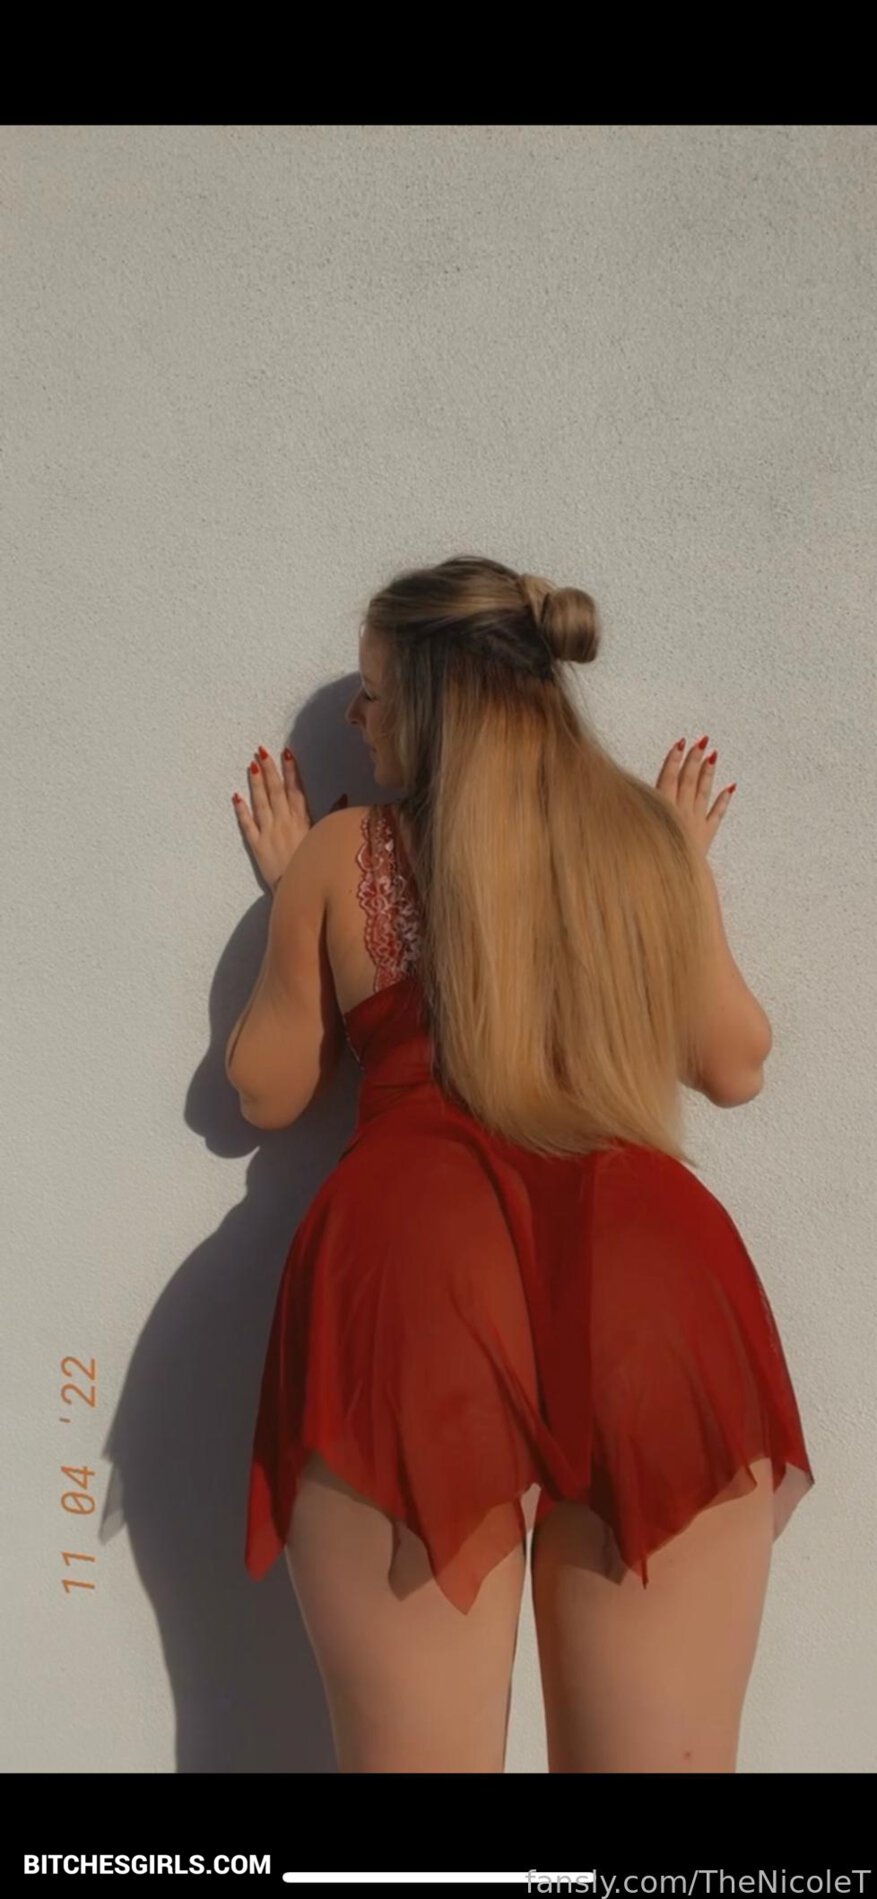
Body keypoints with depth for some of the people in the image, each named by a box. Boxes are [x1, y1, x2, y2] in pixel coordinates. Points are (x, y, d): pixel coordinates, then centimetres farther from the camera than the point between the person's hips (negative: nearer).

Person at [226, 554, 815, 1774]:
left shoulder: (344, 852, 8)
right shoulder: (649, 834, 12)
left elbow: (267, 1092, 17)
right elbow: (737, 1067, 22)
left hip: (412, 1268, -1)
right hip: (647, 1270, 2)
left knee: (417, 1754, 8)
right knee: (666, 1757, 13)